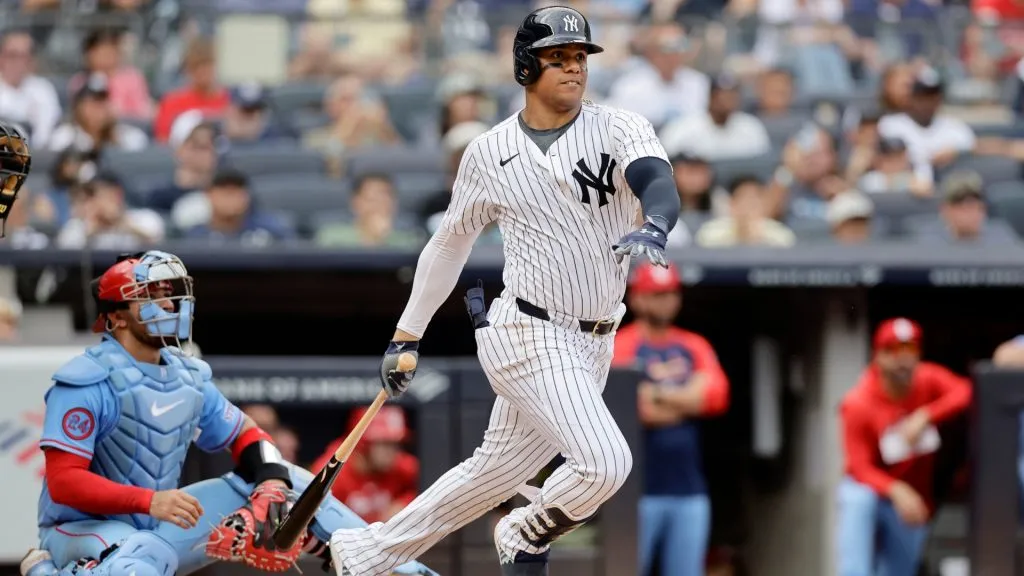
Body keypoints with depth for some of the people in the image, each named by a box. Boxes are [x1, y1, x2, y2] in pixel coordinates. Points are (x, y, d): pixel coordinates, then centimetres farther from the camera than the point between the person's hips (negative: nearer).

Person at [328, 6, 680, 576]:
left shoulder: (619, 129, -1)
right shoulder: (490, 152, 1)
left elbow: (660, 185, -21)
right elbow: (450, 243, 13)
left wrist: (652, 228, -45)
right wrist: (407, 334, 15)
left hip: (590, 345, 4)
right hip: (528, 336, -4)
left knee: (498, 472, 14)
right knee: (605, 462, -19)